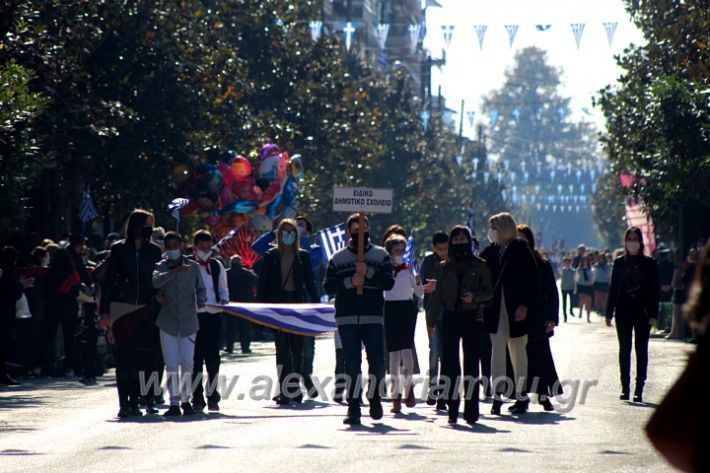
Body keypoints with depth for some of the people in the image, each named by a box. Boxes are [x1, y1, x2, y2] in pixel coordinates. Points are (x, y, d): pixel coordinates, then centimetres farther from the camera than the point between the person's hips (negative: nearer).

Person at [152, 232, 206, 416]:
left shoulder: (193, 267, 5)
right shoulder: (161, 267, 1)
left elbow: (201, 288, 10)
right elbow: (155, 281, -20)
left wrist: (201, 299, -12)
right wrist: (173, 272, -34)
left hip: (188, 321, 1)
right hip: (168, 323, -1)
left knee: (187, 363, 2)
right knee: (171, 365, -3)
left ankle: (185, 400, 15)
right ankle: (174, 403, 0)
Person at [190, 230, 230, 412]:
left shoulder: (217, 266, 10)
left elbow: (224, 290, 18)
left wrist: (223, 301, -2)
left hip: (213, 316, 2)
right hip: (194, 316, -2)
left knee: (213, 358, 2)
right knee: (196, 358, 0)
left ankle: (212, 397, 10)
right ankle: (197, 398, 5)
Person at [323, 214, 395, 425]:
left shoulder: (380, 255, 8)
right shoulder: (338, 258, 10)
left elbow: (389, 282, -3)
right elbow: (328, 287, 3)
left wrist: (368, 272, -16)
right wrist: (350, 282, -12)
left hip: (373, 318, 0)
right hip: (346, 319, 1)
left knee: (377, 363, -5)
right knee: (352, 365, 0)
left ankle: (374, 396, 20)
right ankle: (353, 407, 5)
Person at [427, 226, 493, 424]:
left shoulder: (479, 266, 4)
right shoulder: (444, 267, 11)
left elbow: (489, 292, 5)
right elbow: (438, 296, 14)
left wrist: (474, 296, -14)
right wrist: (431, 320, 10)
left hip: (472, 318, -2)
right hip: (450, 317, 2)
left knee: (471, 363, -2)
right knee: (449, 363, -3)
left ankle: (471, 410, 0)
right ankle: (452, 408, 1)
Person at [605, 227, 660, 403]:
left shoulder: (649, 263, 1)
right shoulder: (619, 263, 7)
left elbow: (655, 289, 0)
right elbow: (613, 288, 7)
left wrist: (653, 314, -9)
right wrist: (609, 313, 3)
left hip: (642, 312, -2)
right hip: (623, 312, 2)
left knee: (641, 349, 0)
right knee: (624, 349, 2)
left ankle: (639, 390, 3)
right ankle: (625, 388, 6)